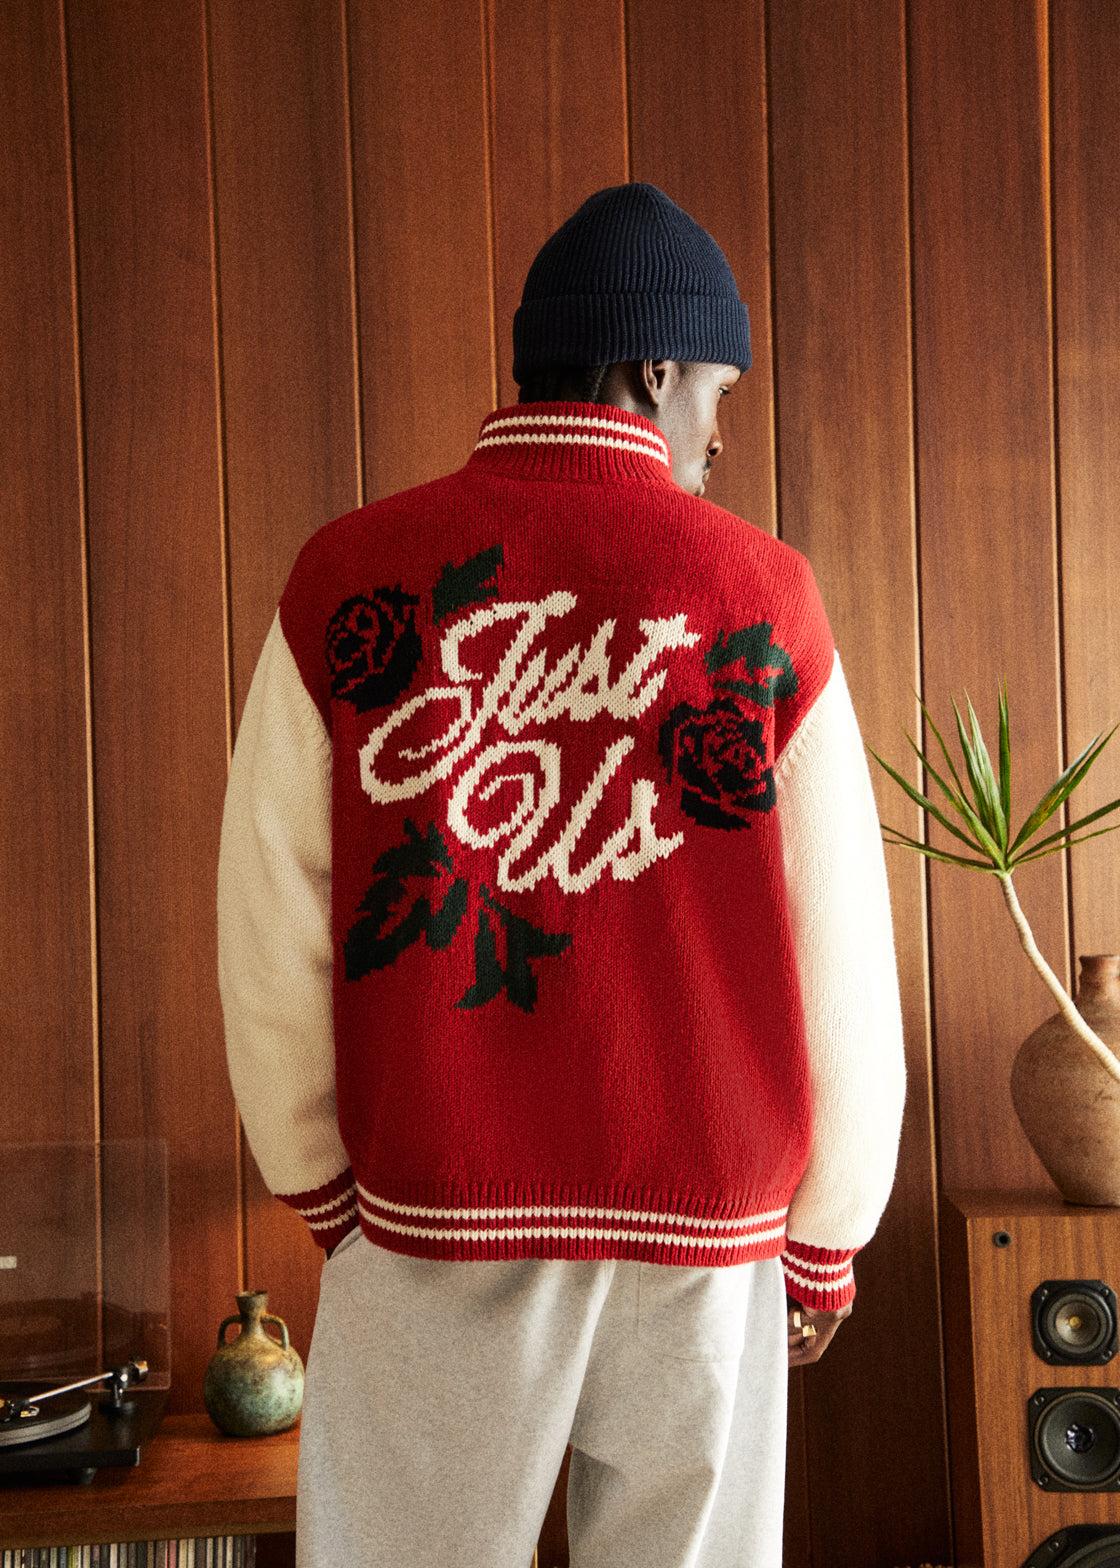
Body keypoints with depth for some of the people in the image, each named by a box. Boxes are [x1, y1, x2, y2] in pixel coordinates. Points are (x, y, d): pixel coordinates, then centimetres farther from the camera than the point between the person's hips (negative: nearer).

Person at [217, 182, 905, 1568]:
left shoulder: (348, 579, -3)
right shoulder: (762, 598, -4)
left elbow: (272, 932, -2)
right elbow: (842, 966, -2)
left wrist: (319, 1188, 12)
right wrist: (826, 1243, 11)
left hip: (436, 1210, 0)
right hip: (706, 1235, 0)